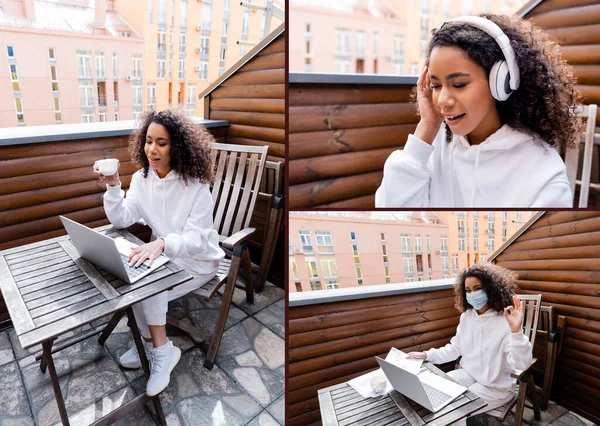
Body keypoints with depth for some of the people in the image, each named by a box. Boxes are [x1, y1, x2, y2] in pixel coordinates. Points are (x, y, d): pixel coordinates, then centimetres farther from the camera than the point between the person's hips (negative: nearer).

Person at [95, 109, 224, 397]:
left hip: (197, 260, -5)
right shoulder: (141, 179, -5)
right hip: (164, 254, 6)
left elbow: (196, 239, -27)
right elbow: (121, 220, -11)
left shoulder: (195, 184, -23)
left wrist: (162, 243, -46)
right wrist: (113, 187, -27)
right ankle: (156, 347, 2)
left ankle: (157, 348, 2)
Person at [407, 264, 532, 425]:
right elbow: (455, 349, 8)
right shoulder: (466, 316, -1)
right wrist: (426, 355, -2)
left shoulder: (505, 322, -23)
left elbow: (522, 364, -31)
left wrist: (516, 331, -46)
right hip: (468, 374, 7)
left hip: (495, 387, -6)